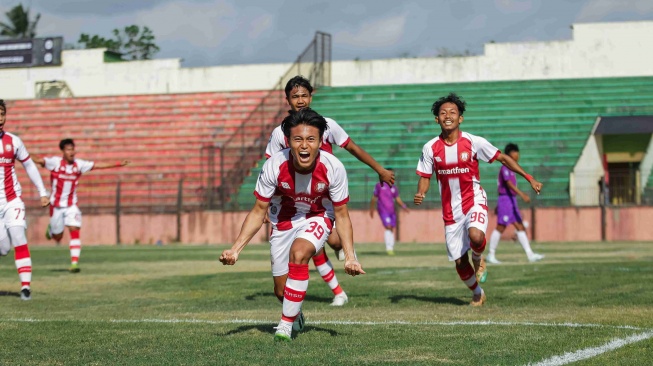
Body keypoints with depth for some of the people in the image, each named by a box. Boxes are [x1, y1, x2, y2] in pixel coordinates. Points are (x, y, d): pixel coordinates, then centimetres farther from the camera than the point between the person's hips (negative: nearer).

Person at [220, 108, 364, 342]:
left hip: (318, 218, -2)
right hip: (284, 220, 2)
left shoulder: (333, 168, -29)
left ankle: (286, 324, -19)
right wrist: (235, 249, -23)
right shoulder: (274, 166, -28)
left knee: (299, 253, -33)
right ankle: (296, 316, 44)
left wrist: (350, 256, -24)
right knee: (281, 291, 5)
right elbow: (258, 212, -14)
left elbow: (341, 215, -14)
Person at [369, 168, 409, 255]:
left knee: (392, 229, 6)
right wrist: (371, 210, 4)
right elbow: (374, 198, 2)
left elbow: (398, 199, 13)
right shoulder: (379, 186, -2)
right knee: (388, 227, -17)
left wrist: (404, 206, -3)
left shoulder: (394, 188, 11)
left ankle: (391, 248, 12)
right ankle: (389, 248, -17)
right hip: (383, 211, -5)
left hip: (392, 211, 5)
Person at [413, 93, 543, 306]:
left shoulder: (473, 142, -9)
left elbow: (503, 158, -3)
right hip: (450, 209, 3)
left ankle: (478, 258, 3)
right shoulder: (430, 148, -4)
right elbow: (425, 177, 6)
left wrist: (529, 179, -7)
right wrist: (420, 194, -17)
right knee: (459, 262, 4)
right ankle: (477, 293, 33)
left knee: (475, 236, -34)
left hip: (474, 201, -2)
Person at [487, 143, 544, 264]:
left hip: (512, 201, 9)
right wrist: (522, 195, -36)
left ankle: (530, 254, 0)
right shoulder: (505, 168, -12)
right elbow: (509, 184, -25)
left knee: (520, 227, 3)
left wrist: (499, 204, 29)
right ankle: (491, 255, 3)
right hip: (505, 200, -9)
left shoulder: (510, 169, 18)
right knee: (500, 228, -5)